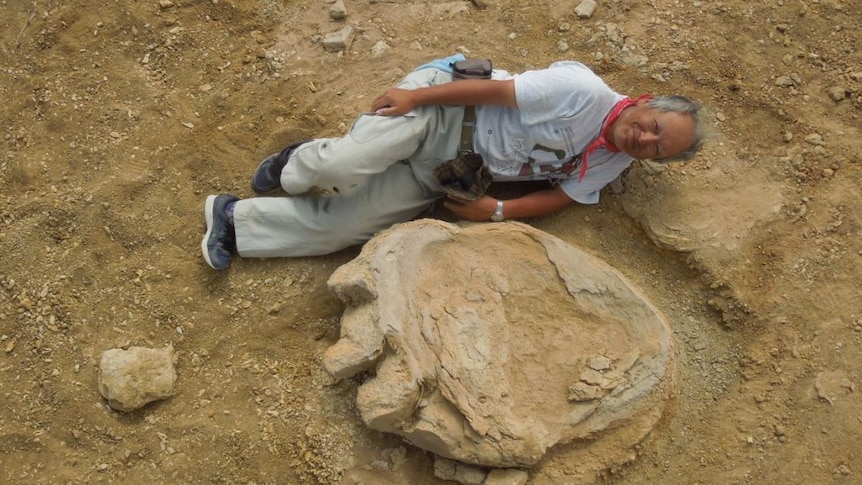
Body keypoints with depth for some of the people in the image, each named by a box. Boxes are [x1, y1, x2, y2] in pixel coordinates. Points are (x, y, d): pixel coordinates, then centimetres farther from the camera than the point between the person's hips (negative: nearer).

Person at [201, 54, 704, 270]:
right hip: (444, 103, -5)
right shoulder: (585, 91, -18)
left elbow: (562, 194, 5)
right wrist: (414, 96, -18)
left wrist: (498, 211, -10)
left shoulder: (611, 165, 3)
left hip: (445, 176, 5)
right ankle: (300, 168, 7)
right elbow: (497, 90, -18)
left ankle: (235, 221, 7)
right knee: (343, 168, -30)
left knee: (342, 225, -9)